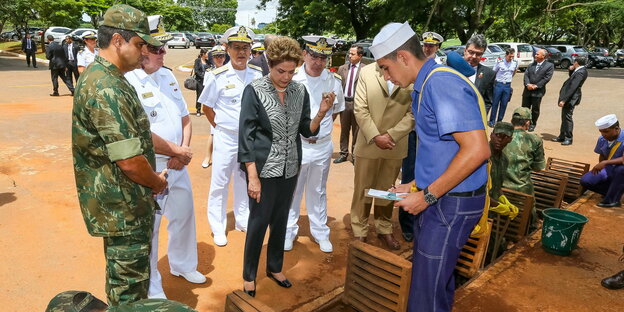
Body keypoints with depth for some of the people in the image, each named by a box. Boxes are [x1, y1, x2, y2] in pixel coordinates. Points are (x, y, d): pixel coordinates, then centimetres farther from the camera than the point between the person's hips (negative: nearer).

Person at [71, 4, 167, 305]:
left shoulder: (101, 76, 9)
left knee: (123, 274, 26)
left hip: (119, 203, 10)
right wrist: (157, 182, -8)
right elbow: (130, 161, -27)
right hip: (123, 207, -10)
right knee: (130, 283, 7)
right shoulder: (107, 89, -25)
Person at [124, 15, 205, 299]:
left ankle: (183, 265, 47)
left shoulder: (167, 75, 6)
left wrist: (183, 151, -6)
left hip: (178, 166, 7)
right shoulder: (128, 81, -18)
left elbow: (185, 119, 10)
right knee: (149, 227, 10)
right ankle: (151, 287, 31)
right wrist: (179, 152, -15)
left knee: (184, 216, 21)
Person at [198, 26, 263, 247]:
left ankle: (243, 221, 34)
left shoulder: (257, 75, -1)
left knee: (244, 180, 17)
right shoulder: (218, 76, -10)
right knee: (220, 183, 4)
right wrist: (220, 127, -2)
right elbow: (207, 108, 0)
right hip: (226, 137, -3)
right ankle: (218, 228, 20)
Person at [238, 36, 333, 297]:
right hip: (263, 168, -4)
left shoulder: (300, 91, 1)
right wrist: (252, 176, -16)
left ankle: (275, 267, 37)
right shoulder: (254, 91, -12)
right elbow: (246, 136, -12)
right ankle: (249, 275, 27)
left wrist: (321, 113, -15)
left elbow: (306, 130, 5)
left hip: (290, 168, 4)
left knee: (280, 220, 17)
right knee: (259, 222, 6)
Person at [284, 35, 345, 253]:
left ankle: (320, 232, 32)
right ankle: (289, 231, 30)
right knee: (292, 192, 11)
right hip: (296, 145, -2)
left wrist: (323, 128, 7)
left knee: (318, 192, 17)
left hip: (323, 146, 3)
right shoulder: (292, 79, -10)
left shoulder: (334, 81, -1)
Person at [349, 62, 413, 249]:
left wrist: (391, 135, -15)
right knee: (362, 189, 9)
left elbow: (413, 112, -7)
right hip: (368, 143, 0)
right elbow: (360, 109, -6)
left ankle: (384, 229, 33)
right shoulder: (367, 72, -3)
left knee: (387, 189, 15)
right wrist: (375, 137, -15)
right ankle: (359, 232, 24)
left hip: (395, 145, 0)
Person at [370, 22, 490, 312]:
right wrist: (416, 186, 12)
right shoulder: (426, 85, 10)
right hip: (437, 198, 9)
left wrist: (427, 195, -21)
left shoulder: (441, 82, -20)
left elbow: (477, 149, -27)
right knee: (436, 279, 23)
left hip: (451, 203, -9)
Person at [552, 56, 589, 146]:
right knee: (564, 117, 15)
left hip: (571, 98, -10)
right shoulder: (579, 70, 9)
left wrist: (563, 100, -25)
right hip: (568, 97, 10)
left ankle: (568, 139, 5)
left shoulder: (580, 73, -21)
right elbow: (571, 77, 28)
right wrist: (570, 70, 7)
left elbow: (572, 88, -25)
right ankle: (562, 136, 23)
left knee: (567, 117, -4)